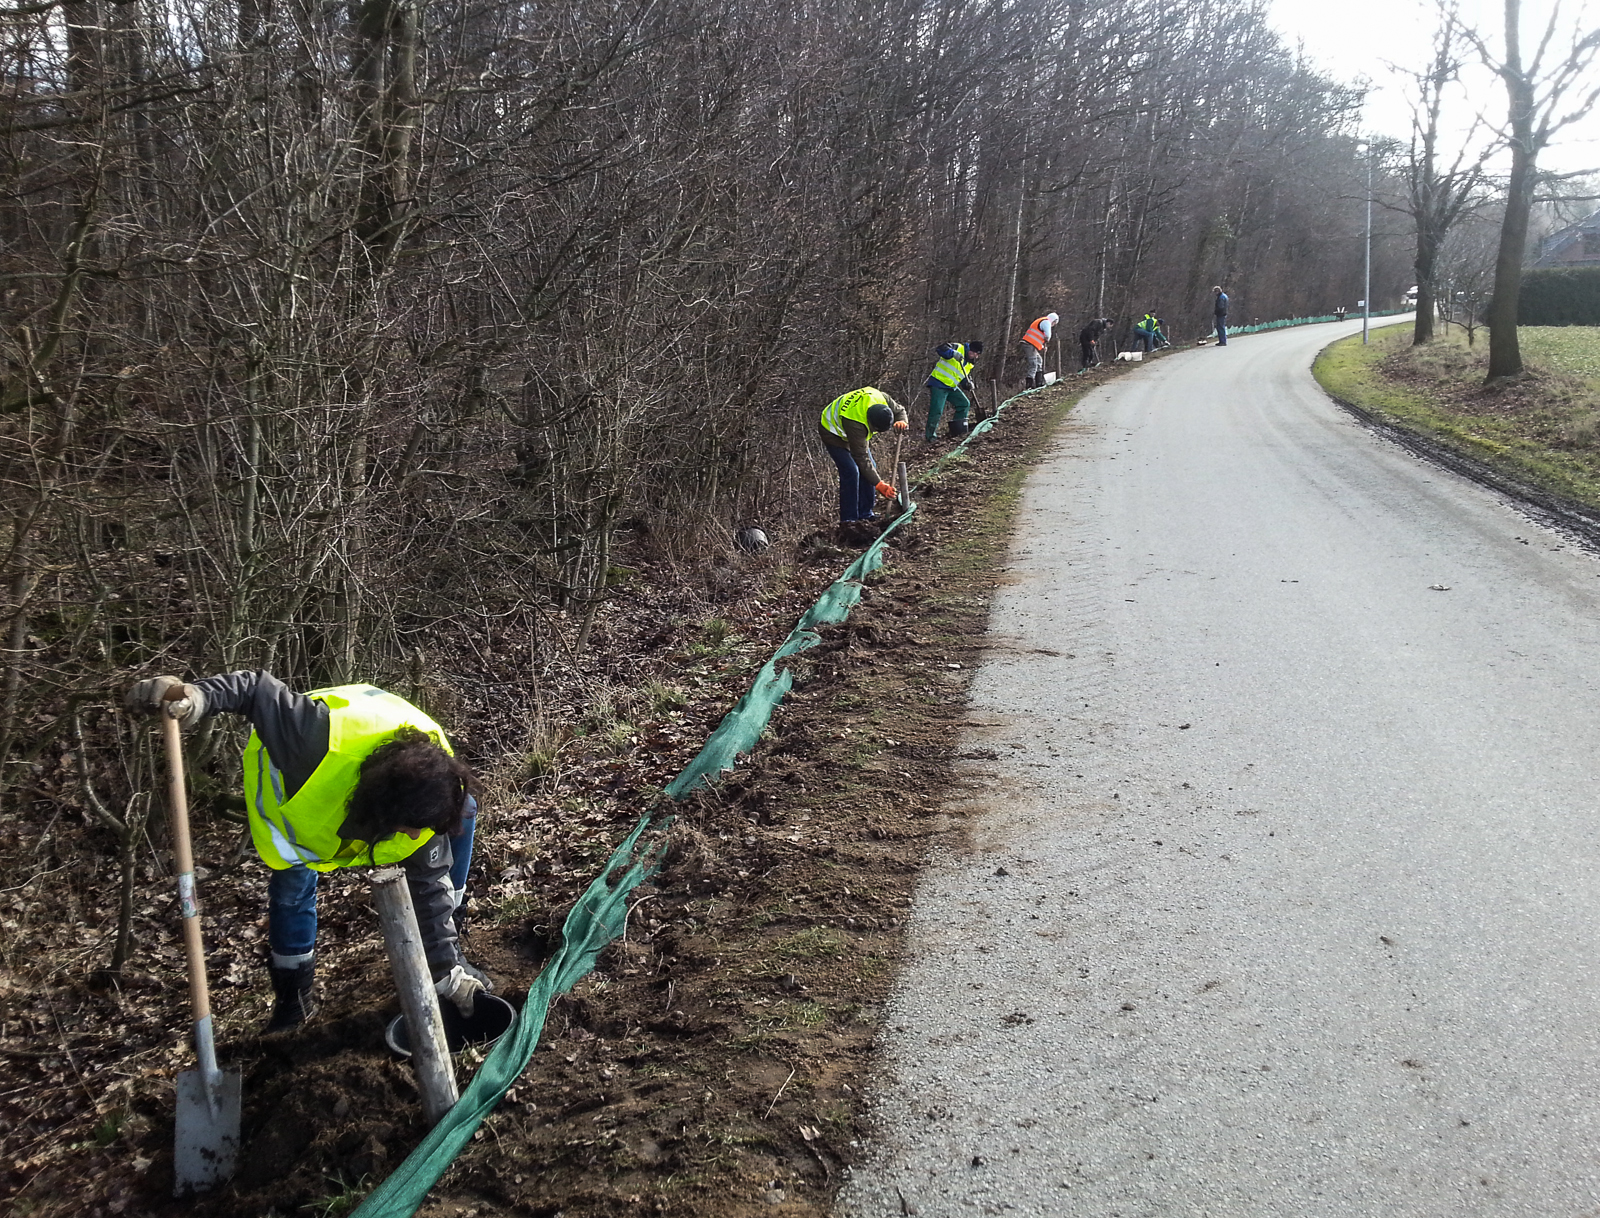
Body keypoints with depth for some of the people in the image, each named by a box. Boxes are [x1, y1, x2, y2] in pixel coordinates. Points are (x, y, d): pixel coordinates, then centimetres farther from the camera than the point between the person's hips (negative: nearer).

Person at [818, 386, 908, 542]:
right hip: (834, 432, -8)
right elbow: (861, 458, -37)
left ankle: (865, 515, 10)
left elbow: (899, 410, -4)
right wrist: (879, 484, -37)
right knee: (851, 471, -22)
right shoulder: (855, 423, -44)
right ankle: (848, 523, -20)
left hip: (856, 434, 8)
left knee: (871, 467, 1)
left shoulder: (882, 399, -27)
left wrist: (901, 421, -28)